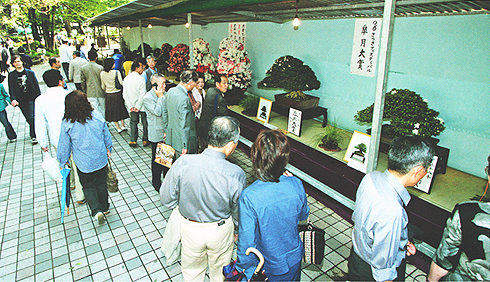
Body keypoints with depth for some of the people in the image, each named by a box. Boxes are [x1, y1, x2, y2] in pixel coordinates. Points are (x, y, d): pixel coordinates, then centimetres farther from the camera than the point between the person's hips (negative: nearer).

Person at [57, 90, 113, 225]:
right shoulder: (97, 116, -10)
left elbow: (64, 146, -5)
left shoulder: (67, 124, -16)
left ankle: (97, 210, 4)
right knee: (101, 184, 20)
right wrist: (108, 149, 20)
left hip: (83, 163, -2)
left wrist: (63, 161, 12)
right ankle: (105, 208, 36)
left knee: (88, 187, 16)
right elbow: (107, 136, 2)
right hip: (101, 159, 3)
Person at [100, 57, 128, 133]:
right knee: (120, 109, 16)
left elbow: (103, 86, 7)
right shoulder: (116, 72, -14)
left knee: (112, 111, 12)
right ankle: (122, 126, 19)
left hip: (108, 95, 3)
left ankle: (118, 128, 14)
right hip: (118, 93, -2)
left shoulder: (102, 73, -1)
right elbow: (121, 83, -14)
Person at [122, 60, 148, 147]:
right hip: (142, 106, -4)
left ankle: (132, 141, 14)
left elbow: (124, 95, 1)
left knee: (133, 123, 14)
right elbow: (142, 94, -19)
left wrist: (131, 106, -1)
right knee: (145, 123, 10)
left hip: (132, 107, 5)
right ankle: (145, 140, 16)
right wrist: (138, 107, -12)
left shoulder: (126, 79, 3)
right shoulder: (141, 78, -14)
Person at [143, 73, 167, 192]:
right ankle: (157, 183, 26)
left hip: (168, 133, 5)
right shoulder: (147, 98, -12)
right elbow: (158, 112, -22)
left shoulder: (165, 94, 5)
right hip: (157, 135, -5)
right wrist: (160, 97, -18)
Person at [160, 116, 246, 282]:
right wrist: (235, 227, 10)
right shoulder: (236, 174, -28)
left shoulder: (182, 163, -26)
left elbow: (166, 199, -12)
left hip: (190, 229, 1)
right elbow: (239, 214, -12)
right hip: (221, 231, -1)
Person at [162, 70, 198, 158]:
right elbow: (184, 125, -25)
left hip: (171, 137, 9)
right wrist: (185, 146, -20)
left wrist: (166, 130, 24)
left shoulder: (170, 91, 2)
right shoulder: (184, 99, -26)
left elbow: (165, 112, 13)